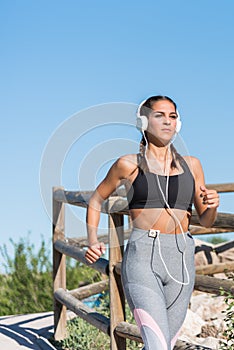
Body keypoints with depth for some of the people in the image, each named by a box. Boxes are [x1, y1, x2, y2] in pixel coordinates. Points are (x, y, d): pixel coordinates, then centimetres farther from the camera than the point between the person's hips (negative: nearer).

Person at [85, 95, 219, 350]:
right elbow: (96, 200, 18)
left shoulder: (191, 165, 14)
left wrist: (212, 206, -6)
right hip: (143, 256, -4)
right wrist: (92, 240, 2)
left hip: (182, 260, 4)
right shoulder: (128, 164, 5)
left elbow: (205, 221, 17)